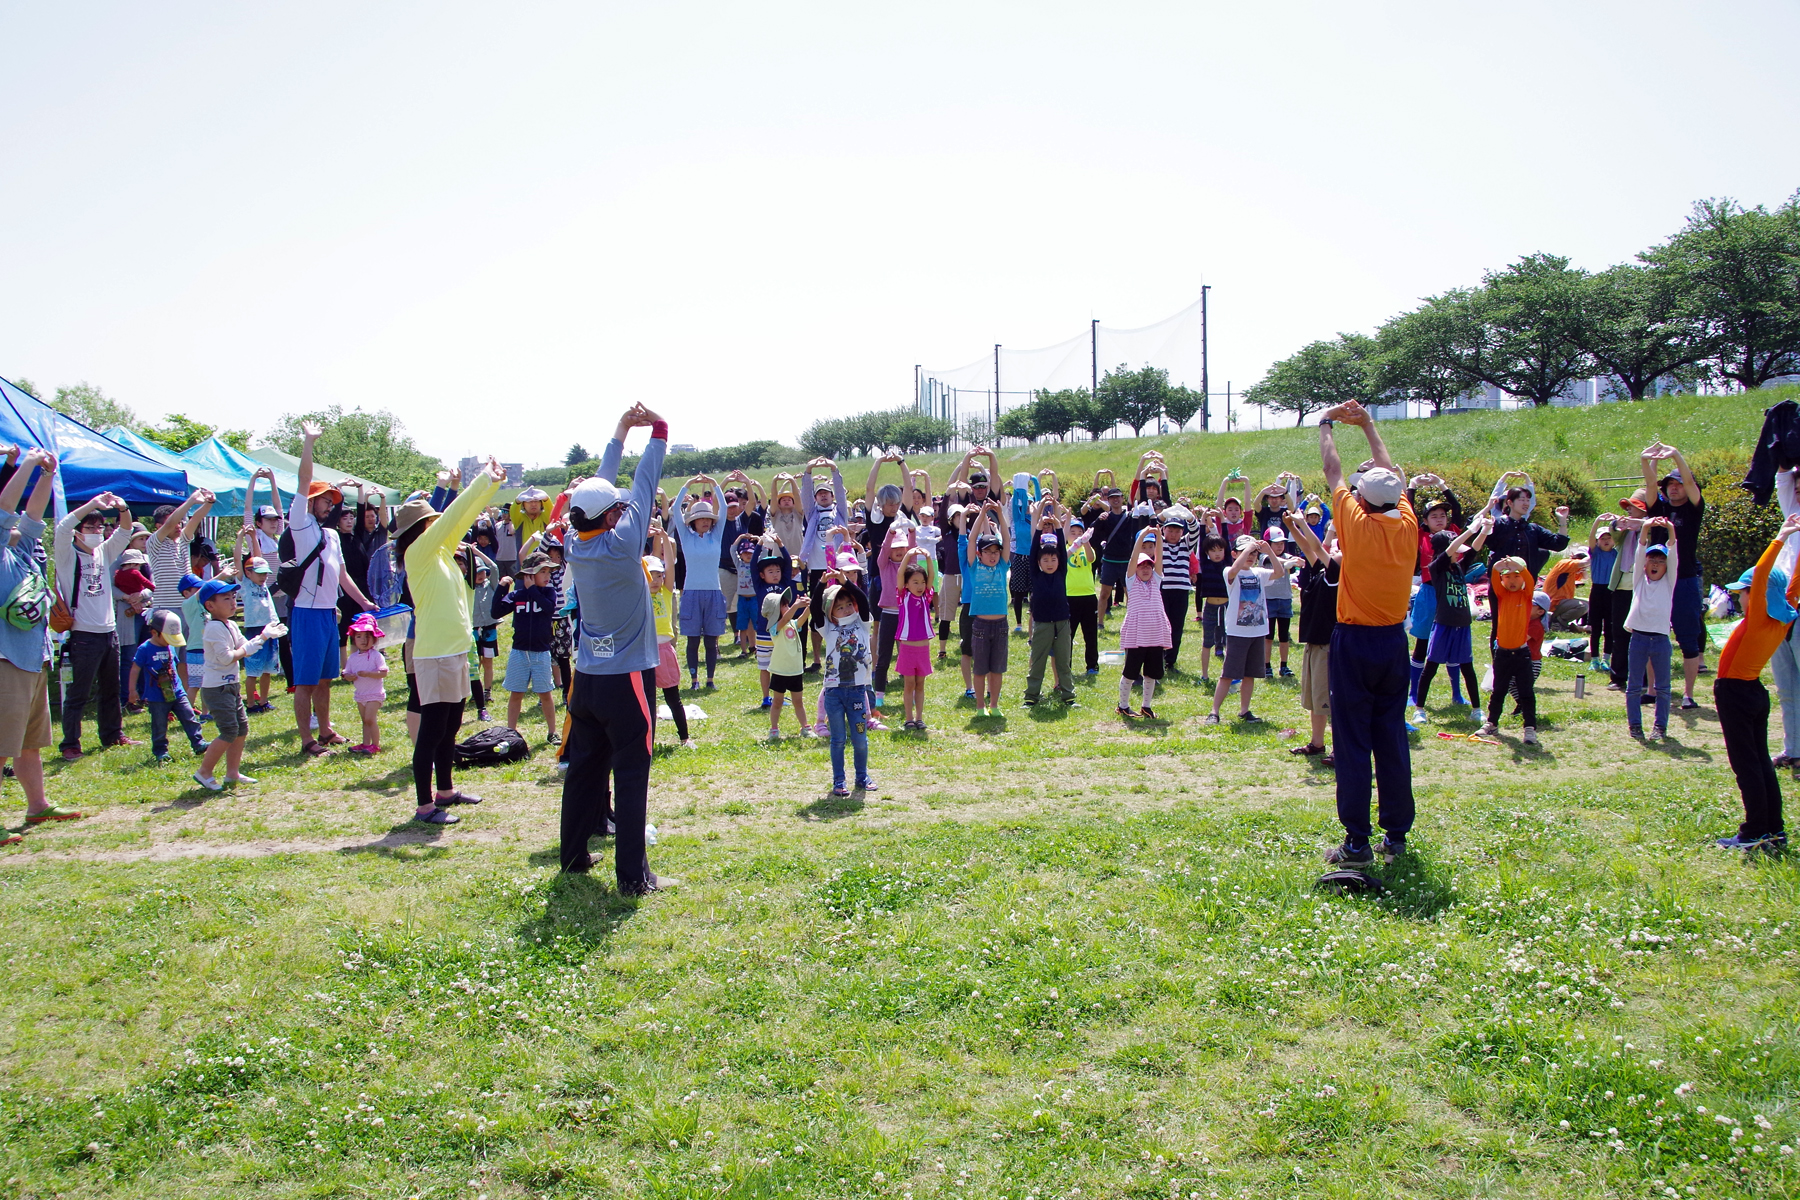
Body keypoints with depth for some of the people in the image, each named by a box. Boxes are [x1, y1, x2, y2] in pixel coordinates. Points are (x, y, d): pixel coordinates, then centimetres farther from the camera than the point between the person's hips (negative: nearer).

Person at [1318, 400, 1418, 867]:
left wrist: (1327, 426, 17)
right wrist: (1368, 425, 26)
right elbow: (1389, 474, 14)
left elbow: (1333, 472, 1)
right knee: (1392, 740, 11)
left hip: (1354, 641, -5)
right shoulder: (1407, 524, -2)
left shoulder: (1356, 523, -13)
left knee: (1352, 743, -2)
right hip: (1394, 641, 5)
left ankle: (1357, 842, -1)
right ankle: (1396, 834, 16)